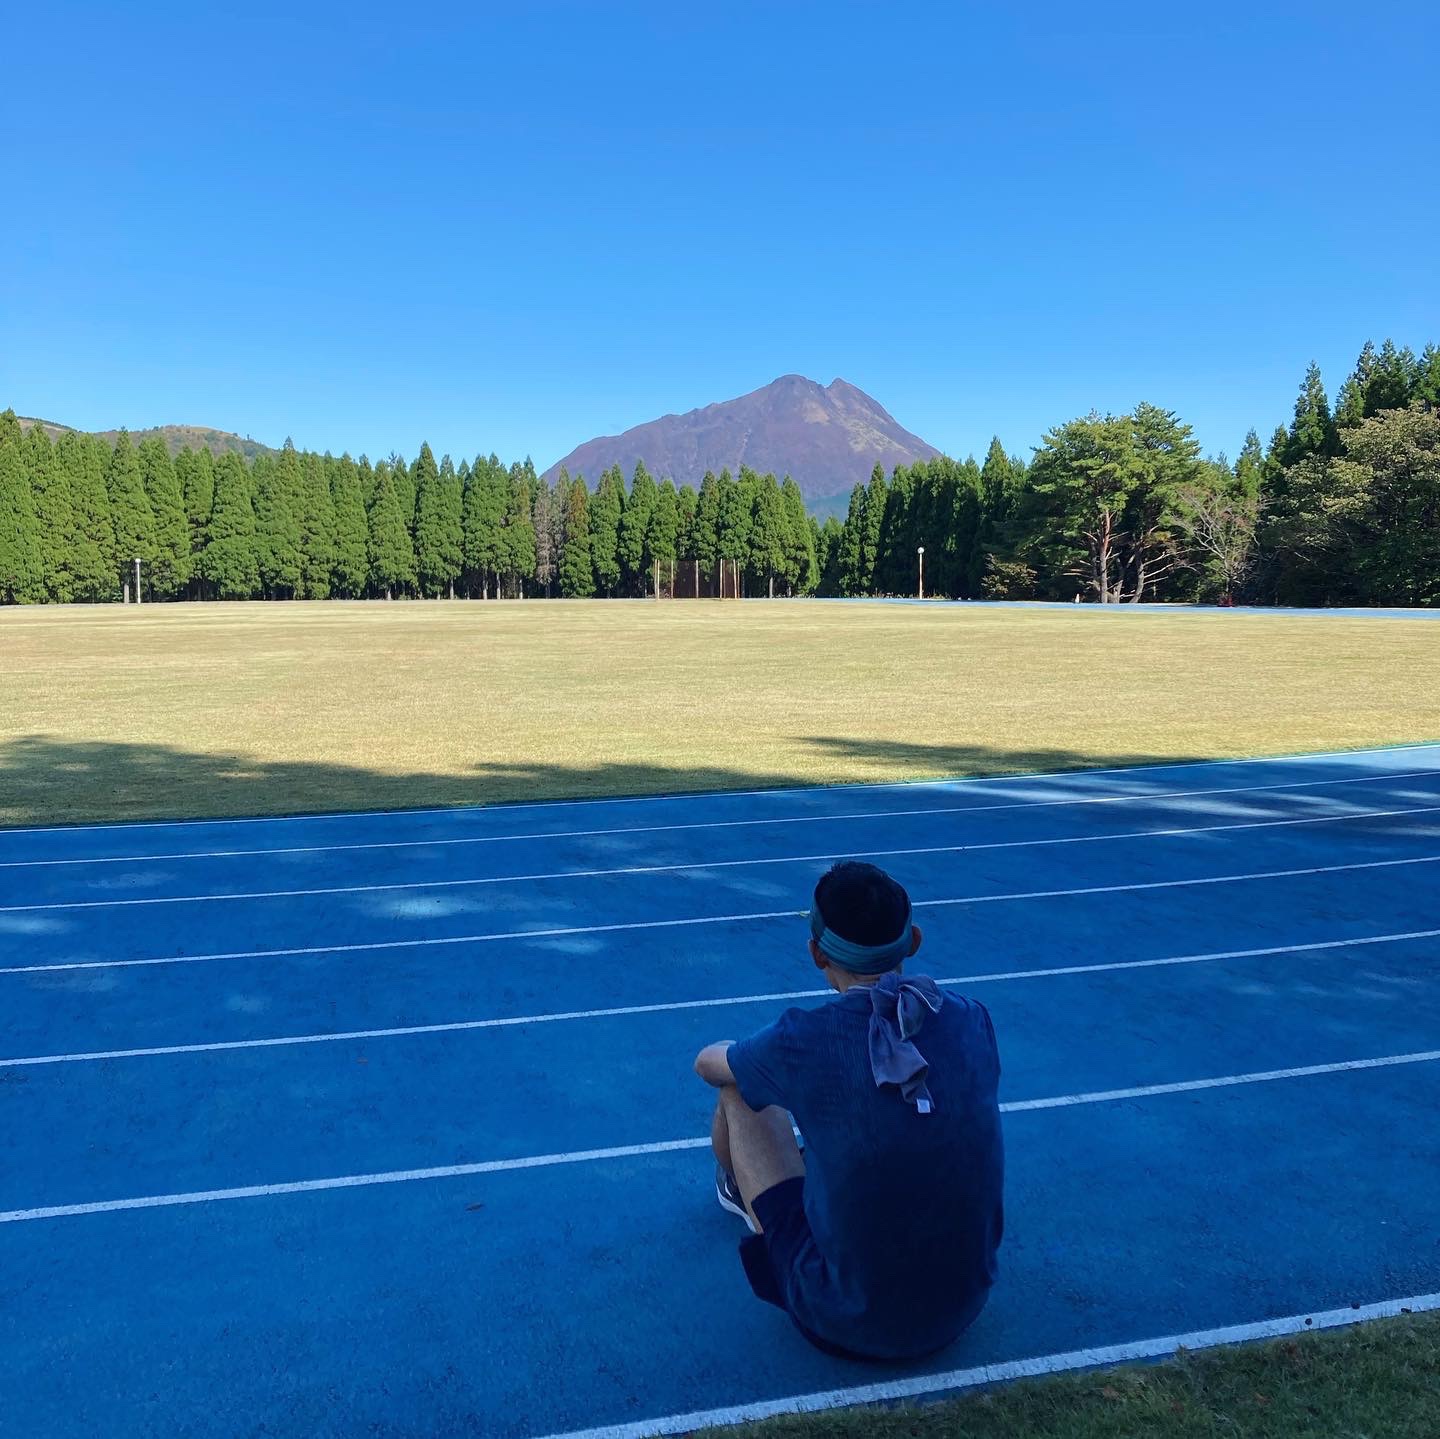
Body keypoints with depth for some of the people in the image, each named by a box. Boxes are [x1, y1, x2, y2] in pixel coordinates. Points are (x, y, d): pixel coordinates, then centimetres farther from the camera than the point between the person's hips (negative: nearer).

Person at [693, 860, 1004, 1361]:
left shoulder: (802, 1041, -21)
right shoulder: (972, 1020, -11)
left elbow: (707, 1063, 3)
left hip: (847, 1324, -4)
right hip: (963, 1310, 4)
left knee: (740, 1094, 10)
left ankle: (739, 1190, 43)